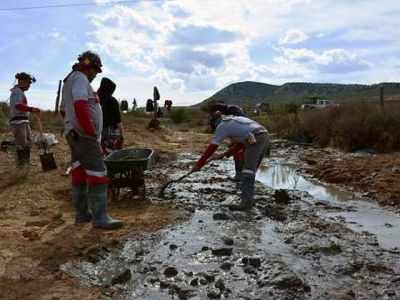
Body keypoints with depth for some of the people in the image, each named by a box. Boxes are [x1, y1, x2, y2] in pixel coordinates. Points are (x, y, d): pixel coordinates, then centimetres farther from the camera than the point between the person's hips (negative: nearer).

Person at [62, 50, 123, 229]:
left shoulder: (71, 80, 22)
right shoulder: (80, 78, -10)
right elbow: (81, 106, -26)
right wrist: (91, 132, -20)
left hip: (75, 136, 11)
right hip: (85, 136, -11)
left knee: (79, 175, 12)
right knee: (97, 176, -9)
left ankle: (82, 214, 20)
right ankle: (100, 218, -6)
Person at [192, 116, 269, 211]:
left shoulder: (222, 125, 6)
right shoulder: (235, 121, 31)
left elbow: (212, 148, 2)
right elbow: (240, 144, 30)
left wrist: (198, 164, 7)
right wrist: (223, 155, 27)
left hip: (255, 140, -9)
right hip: (265, 137, 9)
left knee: (247, 172, -8)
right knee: (251, 169, 17)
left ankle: (246, 203, -13)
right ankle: (249, 199, 23)